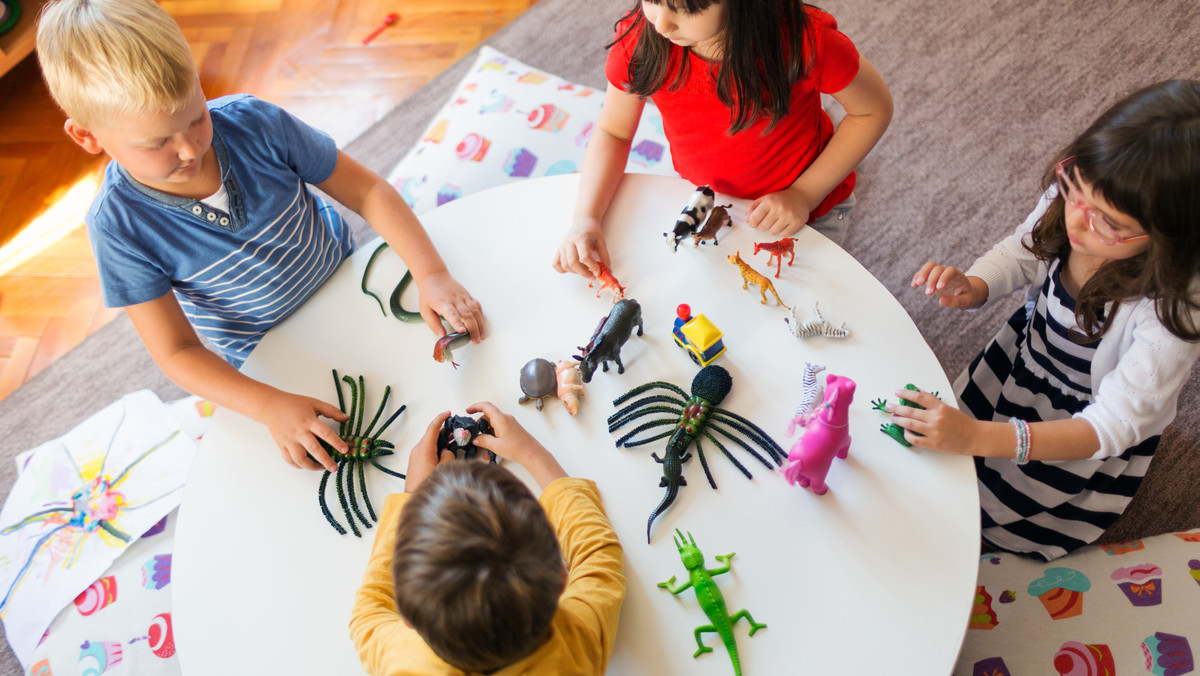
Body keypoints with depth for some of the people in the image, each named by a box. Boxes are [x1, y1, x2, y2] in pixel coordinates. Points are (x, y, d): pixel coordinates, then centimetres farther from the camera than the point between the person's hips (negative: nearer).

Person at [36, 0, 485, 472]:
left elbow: (367, 190, -17)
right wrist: (271, 407, -37)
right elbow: (177, 353, -22)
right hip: (270, 356, -1)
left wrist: (431, 273, -30)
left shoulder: (253, 123, -25)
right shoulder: (119, 226, -26)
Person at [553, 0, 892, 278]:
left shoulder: (802, 39, -33)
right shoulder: (638, 37, -25)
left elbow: (874, 108, -16)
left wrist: (804, 195, -24)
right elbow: (613, 131, -10)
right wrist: (585, 218, -26)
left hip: (807, 215, -2)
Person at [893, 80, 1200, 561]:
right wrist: (971, 288, -28)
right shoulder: (1072, 197, -26)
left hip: (1090, 422, -4)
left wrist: (978, 437, -48)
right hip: (1027, 353, 4)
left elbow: (1112, 425, -35)